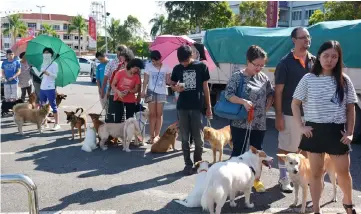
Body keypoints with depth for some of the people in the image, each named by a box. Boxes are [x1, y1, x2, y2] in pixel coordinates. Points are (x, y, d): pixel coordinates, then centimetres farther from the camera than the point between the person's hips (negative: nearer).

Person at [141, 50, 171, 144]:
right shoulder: (148, 66, -2)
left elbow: (168, 81, 2)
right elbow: (145, 80, -2)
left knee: (159, 114, 4)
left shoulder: (166, 67, -1)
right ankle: (152, 135, 5)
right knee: (152, 114, 2)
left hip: (162, 92, 1)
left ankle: (157, 135, 9)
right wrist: (143, 90, -13)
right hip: (151, 91, -1)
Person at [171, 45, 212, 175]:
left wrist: (209, 107, 2)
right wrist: (176, 88, -9)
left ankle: (198, 162, 19)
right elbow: (172, 85, 16)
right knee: (185, 138, 6)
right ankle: (188, 164, 15)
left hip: (197, 107, -2)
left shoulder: (201, 66, 0)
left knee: (198, 137, 2)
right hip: (182, 107, 2)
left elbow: (205, 87, 4)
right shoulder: (177, 68, 5)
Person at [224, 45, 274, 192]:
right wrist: (243, 101, -27)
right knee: (238, 152, 2)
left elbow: (271, 94, 16)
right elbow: (228, 95, -15)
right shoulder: (237, 76, -8)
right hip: (240, 122, -5)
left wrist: (266, 108, 4)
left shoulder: (263, 77, 6)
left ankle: (256, 180, 28)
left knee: (257, 152, 13)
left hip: (259, 123, 5)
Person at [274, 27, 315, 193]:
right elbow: (278, 91, -8)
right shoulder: (285, 63, -7)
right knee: (285, 147, 6)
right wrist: (278, 116, -12)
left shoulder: (314, 61, 6)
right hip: (290, 113, -5)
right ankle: (284, 178, 20)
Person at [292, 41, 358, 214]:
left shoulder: (344, 80, 0)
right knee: (316, 172, 8)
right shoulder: (308, 79, -4)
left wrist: (350, 133, 0)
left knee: (343, 171, 8)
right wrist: (301, 126, -5)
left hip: (337, 131, 1)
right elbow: (295, 104, 2)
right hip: (315, 130, -1)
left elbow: (350, 108, 6)